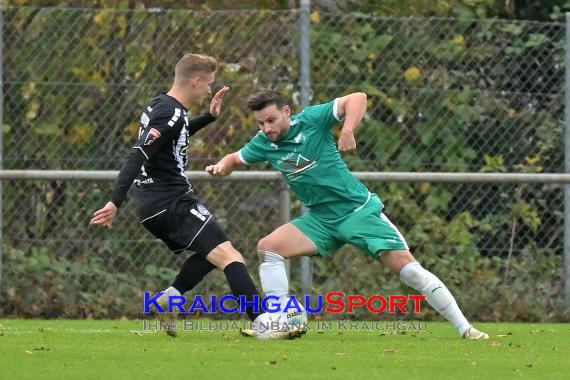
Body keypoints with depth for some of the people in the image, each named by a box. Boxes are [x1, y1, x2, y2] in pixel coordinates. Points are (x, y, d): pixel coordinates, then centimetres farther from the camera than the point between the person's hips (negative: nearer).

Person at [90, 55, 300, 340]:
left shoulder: (159, 106, 15)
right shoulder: (172, 114, -16)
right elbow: (137, 156, -24)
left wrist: (209, 117, 30)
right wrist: (115, 202, -30)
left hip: (153, 208, 10)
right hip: (173, 204, -10)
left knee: (209, 254, 23)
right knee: (228, 256, -15)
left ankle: (170, 298, 8)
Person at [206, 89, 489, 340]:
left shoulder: (311, 120, -15)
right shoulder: (264, 143, -1)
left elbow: (358, 98, -19)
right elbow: (236, 159, 16)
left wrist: (347, 132, -35)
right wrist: (221, 166, -7)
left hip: (359, 210, -5)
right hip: (321, 220, 5)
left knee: (407, 268, -13)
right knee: (268, 247, -12)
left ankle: (464, 328, -6)